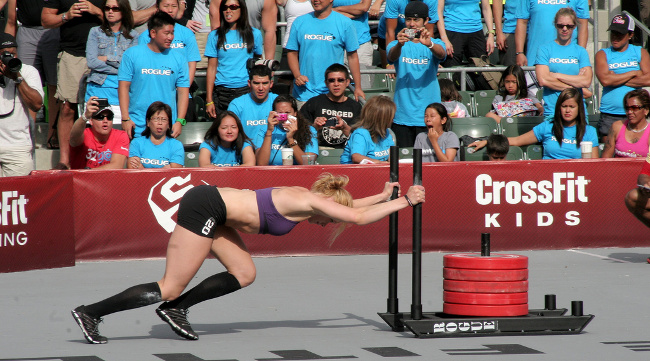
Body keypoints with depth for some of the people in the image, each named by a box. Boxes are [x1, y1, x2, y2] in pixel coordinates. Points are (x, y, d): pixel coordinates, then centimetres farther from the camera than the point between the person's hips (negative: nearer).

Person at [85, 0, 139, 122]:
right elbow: (91, 62, -1)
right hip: (98, 90, 0)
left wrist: (107, 59, -3)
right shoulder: (95, 32, 10)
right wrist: (121, 68, -4)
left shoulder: (133, 36, 11)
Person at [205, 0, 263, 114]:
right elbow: (212, 68, 4)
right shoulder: (215, 36, 7)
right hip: (222, 92, 0)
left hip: (246, 91, 0)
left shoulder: (255, 34, 8)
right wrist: (209, 101, -2)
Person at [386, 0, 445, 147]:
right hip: (402, 116, 1)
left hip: (428, 117, -1)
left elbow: (441, 53, -17)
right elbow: (392, 57, -15)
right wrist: (399, 44, -38)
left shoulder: (435, 44, 6)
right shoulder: (396, 45, 8)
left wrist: (429, 44, -41)